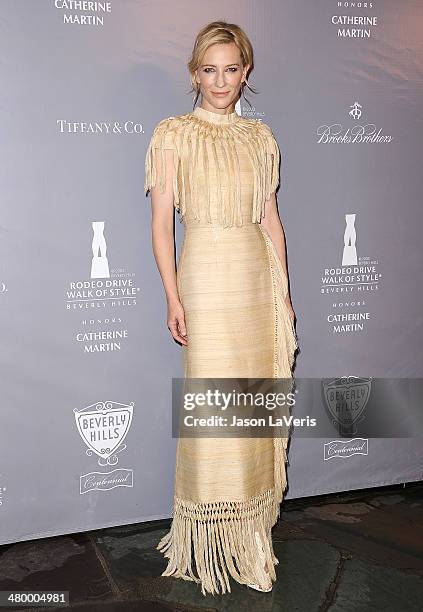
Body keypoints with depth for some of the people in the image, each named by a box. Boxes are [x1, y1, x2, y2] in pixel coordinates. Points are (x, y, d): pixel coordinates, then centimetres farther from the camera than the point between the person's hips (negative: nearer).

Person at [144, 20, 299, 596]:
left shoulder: (260, 136, 13)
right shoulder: (175, 133, 1)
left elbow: (271, 217, 14)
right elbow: (162, 220, -4)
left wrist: (284, 291, 10)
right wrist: (173, 297, -11)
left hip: (259, 276, 5)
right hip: (207, 274, -4)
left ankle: (250, 526, 24)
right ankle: (211, 539, 15)